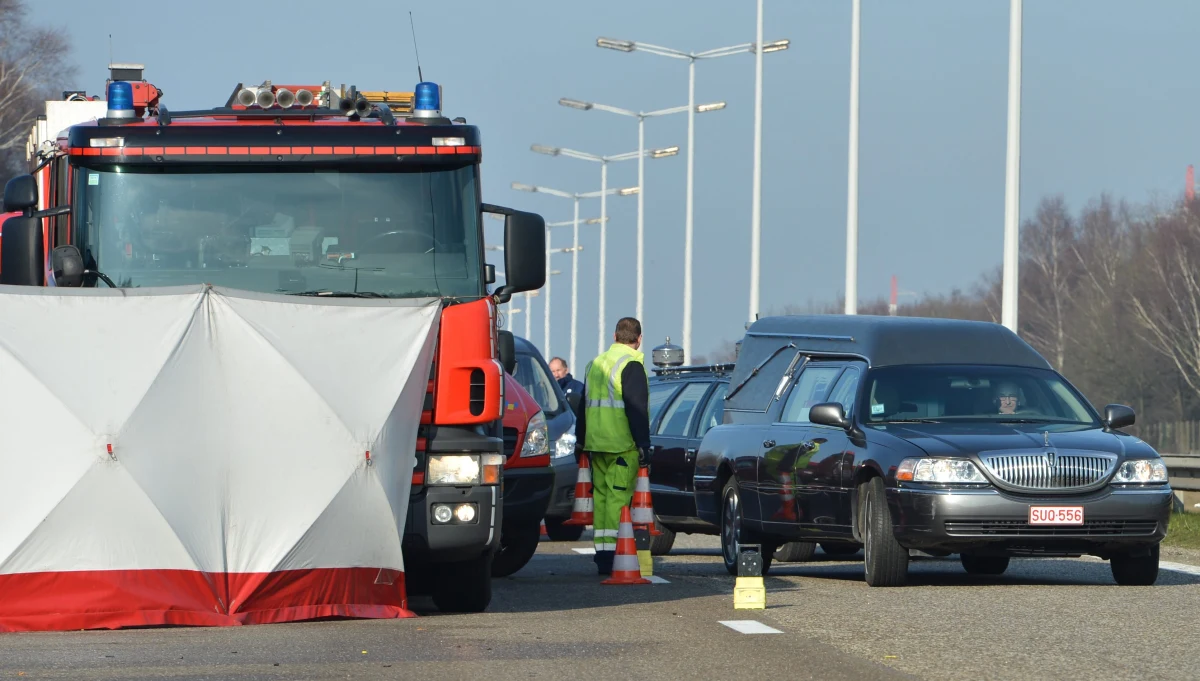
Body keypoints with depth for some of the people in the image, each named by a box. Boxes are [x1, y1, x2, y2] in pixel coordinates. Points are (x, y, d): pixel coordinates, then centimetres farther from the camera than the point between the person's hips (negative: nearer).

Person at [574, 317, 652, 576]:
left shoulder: (595, 365, 16)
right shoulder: (631, 366, -9)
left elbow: (582, 407, 22)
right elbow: (636, 410, -15)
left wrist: (580, 440, 28)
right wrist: (644, 445, -14)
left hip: (596, 444, 7)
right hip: (623, 446, -7)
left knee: (601, 496, 10)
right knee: (618, 496, -8)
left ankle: (601, 554, 9)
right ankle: (611, 552, -14)